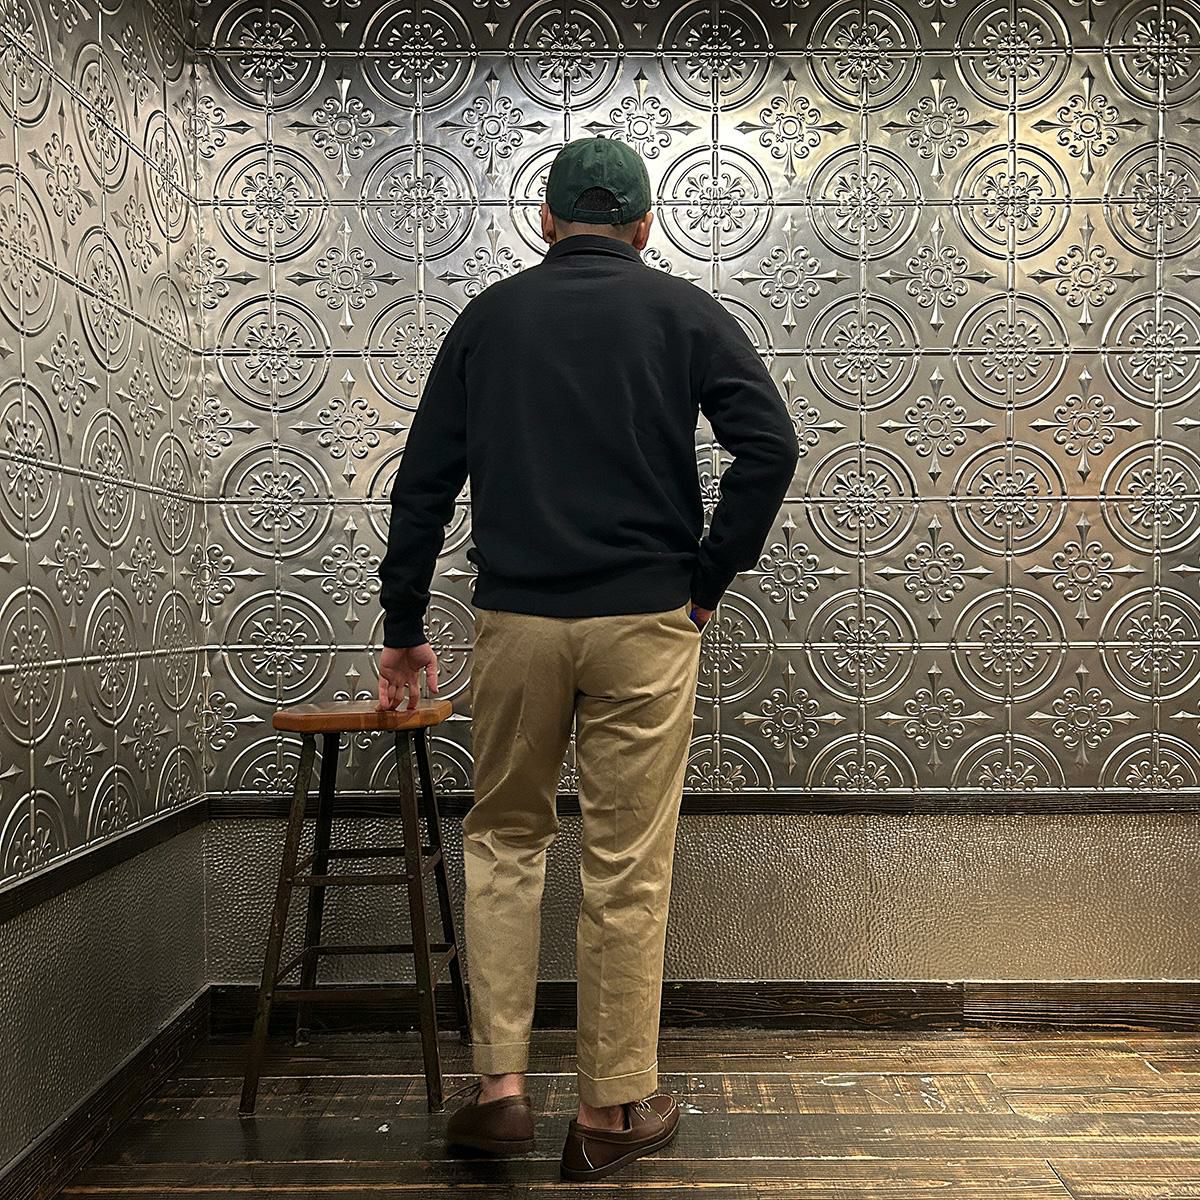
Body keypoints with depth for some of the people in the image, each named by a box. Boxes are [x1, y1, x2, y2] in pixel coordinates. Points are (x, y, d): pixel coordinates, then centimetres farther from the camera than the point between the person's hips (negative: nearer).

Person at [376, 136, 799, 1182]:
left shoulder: (488, 317, 11)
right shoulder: (682, 311, 6)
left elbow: (424, 482, 9)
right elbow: (770, 445, -8)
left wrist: (404, 628, 15)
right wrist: (710, 577, 2)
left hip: (515, 621, 2)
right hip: (643, 623, -1)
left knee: (503, 838, 19)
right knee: (628, 869, 7)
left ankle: (500, 1085, 17)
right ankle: (613, 1111, 20)